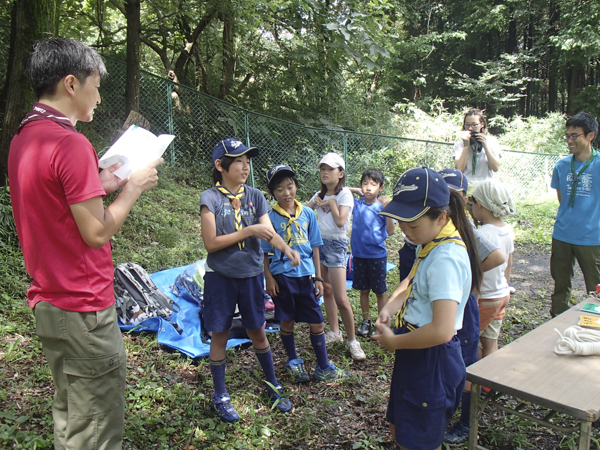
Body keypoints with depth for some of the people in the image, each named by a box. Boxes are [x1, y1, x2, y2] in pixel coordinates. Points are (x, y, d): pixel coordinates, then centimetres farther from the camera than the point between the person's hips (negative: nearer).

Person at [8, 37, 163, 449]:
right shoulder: (71, 144, -19)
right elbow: (97, 233, -19)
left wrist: (100, 185, 12)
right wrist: (134, 187, -6)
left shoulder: (23, 139, 9)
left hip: (48, 304, 10)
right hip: (84, 309, -10)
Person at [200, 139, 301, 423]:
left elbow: (269, 232, -7)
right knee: (220, 335, 8)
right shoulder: (211, 198, -10)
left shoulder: (255, 197, 1)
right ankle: (220, 396, 25)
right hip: (221, 277, -3)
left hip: (251, 274, 3)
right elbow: (211, 243, -15)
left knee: (258, 332, 13)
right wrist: (248, 231, -20)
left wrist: (287, 249, -27)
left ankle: (272, 384, 32)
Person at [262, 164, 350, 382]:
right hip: (282, 276, -2)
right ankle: (293, 362, 33)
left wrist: (318, 277, 6)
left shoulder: (307, 213, 2)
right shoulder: (270, 217, -6)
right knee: (287, 322, 12)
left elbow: (314, 247, 7)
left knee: (316, 323, 6)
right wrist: (268, 279, -7)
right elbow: (264, 252, -2)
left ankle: (323, 368, 20)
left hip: (306, 275, 2)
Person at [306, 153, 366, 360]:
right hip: (319, 242, 7)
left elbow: (340, 221, -21)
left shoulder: (344, 194, -8)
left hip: (336, 244, -7)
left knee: (341, 298, -10)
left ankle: (352, 340, 3)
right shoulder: (320, 194, 12)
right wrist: (315, 201, -5)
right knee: (327, 291, 11)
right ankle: (334, 332, 25)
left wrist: (330, 202, -11)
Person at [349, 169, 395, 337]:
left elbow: (390, 231, -15)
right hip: (359, 254, 3)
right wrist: (354, 190, -5)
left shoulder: (383, 206, -9)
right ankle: (365, 321, 29)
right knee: (363, 290, 15)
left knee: (380, 291, 9)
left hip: (377, 255, -3)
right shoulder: (356, 204, 0)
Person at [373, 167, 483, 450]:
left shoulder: (446, 258, -29)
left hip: (432, 361, -9)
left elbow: (442, 330, -35)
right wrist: (390, 307, -1)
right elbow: (412, 281, 18)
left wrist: (394, 342, -19)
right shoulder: (430, 244, 2)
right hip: (415, 357, 9)